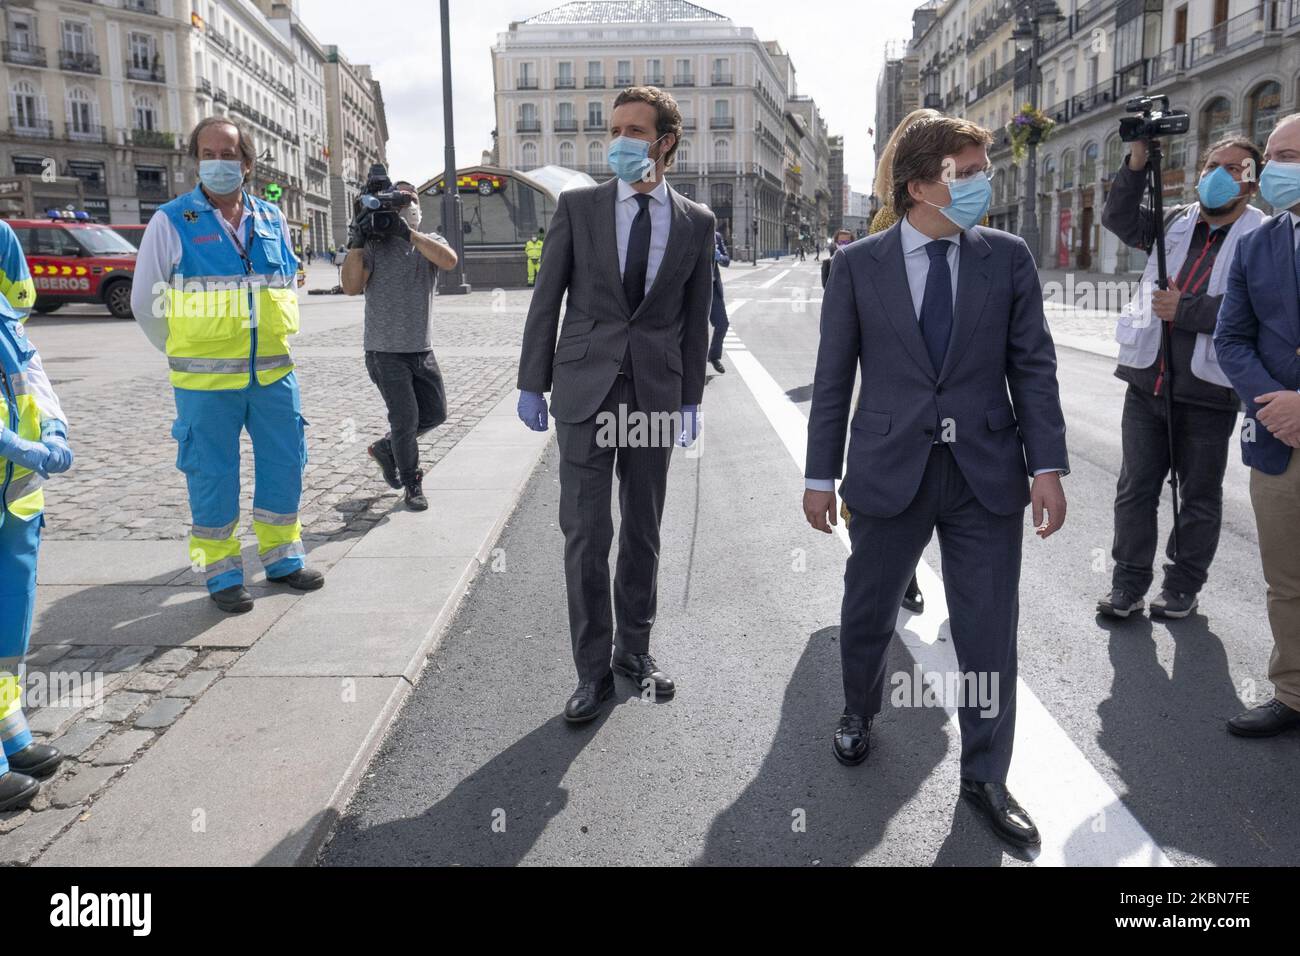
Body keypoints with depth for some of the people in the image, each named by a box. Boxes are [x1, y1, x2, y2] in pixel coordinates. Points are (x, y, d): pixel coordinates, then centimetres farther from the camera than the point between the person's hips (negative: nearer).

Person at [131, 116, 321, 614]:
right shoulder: (171, 222, -3)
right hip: (206, 382, -4)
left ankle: (282, 557, 28)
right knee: (213, 477, 4)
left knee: (284, 466, 11)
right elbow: (145, 301, 2)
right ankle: (221, 573, 18)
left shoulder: (272, 219, 8)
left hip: (274, 373, 4)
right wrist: (187, 354, 6)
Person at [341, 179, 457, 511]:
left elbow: (449, 260, -18)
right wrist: (356, 243, -22)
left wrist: (408, 233, -25)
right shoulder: (374, 245, -3)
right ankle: (412, 486, 11)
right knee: (406, 418, -6)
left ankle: (385, 448, 32)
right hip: (385, 350, -4)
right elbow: (351, 287, -15)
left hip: (422, 349, 5)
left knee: (436, 412, 10)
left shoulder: (430, 241, 7)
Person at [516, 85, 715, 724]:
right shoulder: (578, 206, 2)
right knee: (586, 534, -1)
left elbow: (695, 319, 9)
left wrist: (691, 399, 7)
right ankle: (593, 670, 12)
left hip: (656, 394, 2)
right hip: (585, 388, -1)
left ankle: (634, 649, 28)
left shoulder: (695, 223, 6)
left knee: (643, 531, 11)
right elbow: (546, 299, 3)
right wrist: (531, 383, 0)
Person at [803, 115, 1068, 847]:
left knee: (989, 632, 6)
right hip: (890, 471, 0)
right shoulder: (858, 265, -1)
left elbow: (1034, 366, 2)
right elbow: (834, 377, 1)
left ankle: (986, 776, 25)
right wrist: (822, 473, 1)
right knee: (868, 612, 15)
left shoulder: (1008, 256, 2)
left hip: (987, 472, 1)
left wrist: (1048, 465, -6)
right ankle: (860, 710, 45)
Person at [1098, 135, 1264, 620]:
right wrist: (1136, 163, -8)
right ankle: (1129, 583, 19)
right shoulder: (1177, 223, 11)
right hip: (1147, 382, 4)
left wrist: (1183, 310, -17)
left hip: (1206, 393, -4)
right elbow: (1120, 218, 3)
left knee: (1199, 496, 8)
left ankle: (1183, 586, 22)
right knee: (1135, 488, 9)